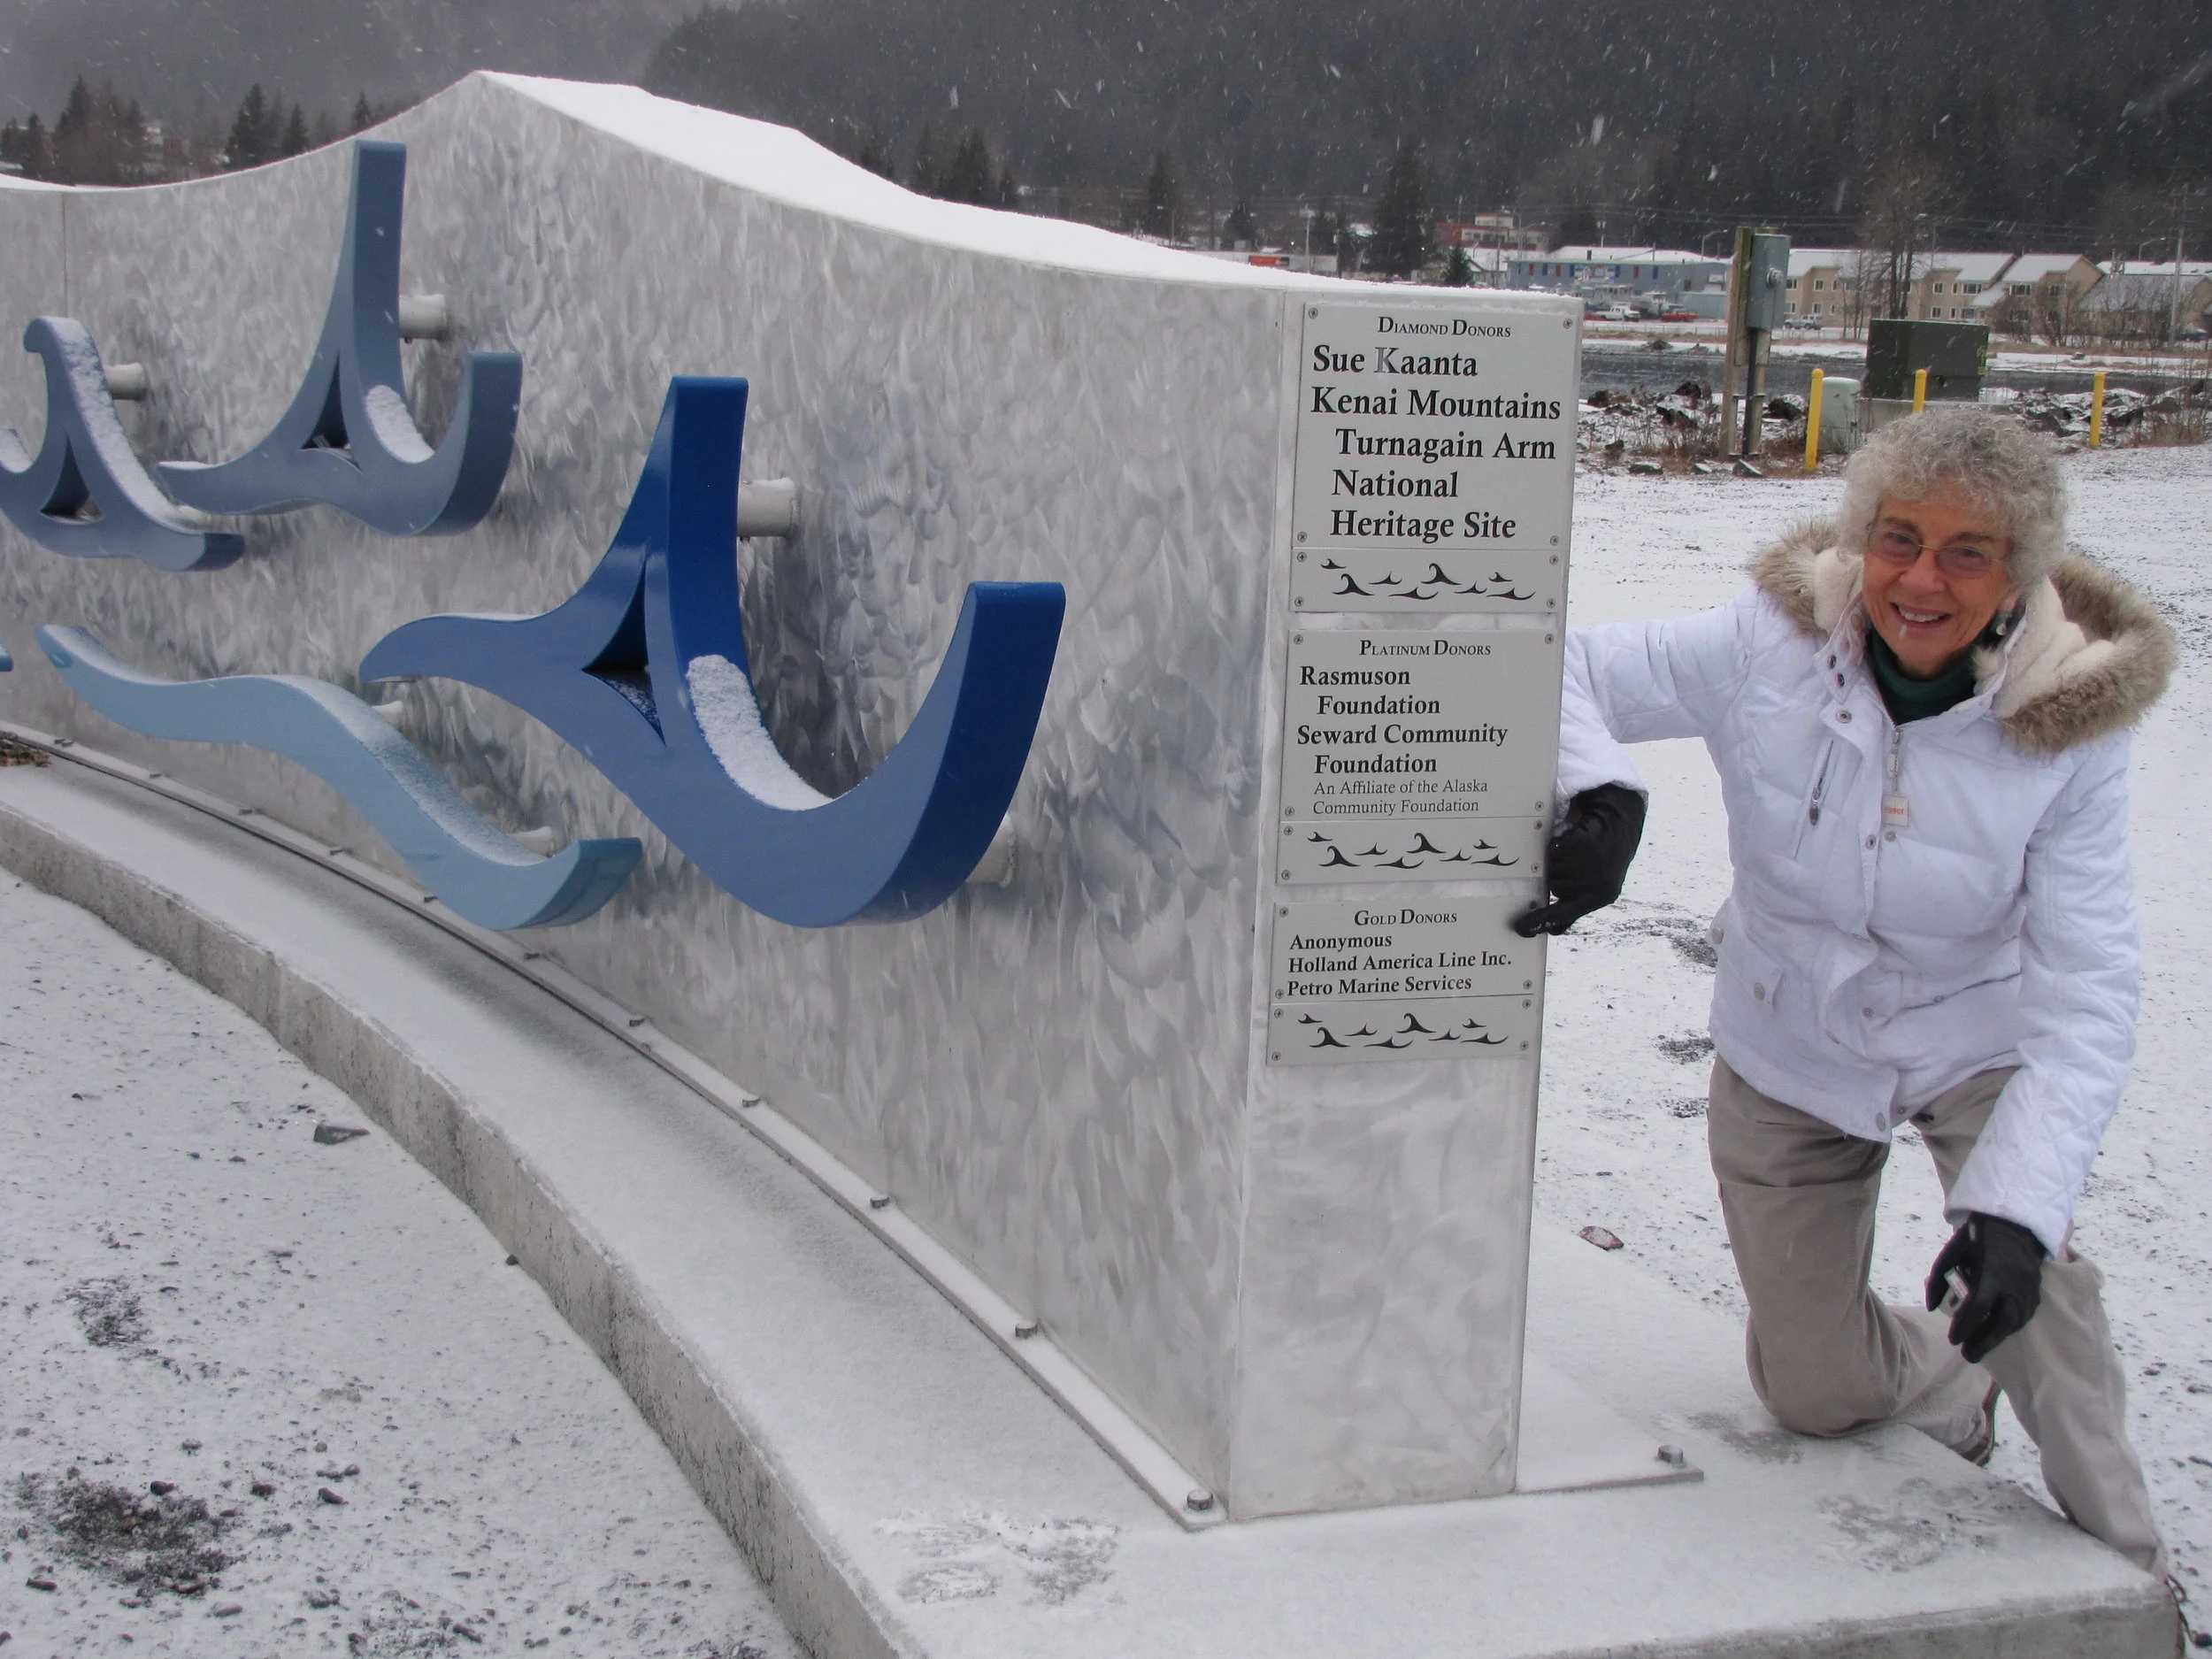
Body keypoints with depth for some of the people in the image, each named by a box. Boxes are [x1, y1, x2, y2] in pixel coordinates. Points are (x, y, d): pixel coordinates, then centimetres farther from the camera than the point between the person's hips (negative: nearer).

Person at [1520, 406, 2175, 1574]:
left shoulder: (2067, 725, -24)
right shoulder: (1771, 645, -23)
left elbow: (2084, 998, -28)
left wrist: (2016, 1207, -41)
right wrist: (1599, 795, -43)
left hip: (1978, 1045, -2)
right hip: (1789, 1053, 2)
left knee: (2017, 1284, -29)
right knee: (1812, 1394, 8)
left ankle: (2123, 1577, -5)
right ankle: (1949, 1388, 44)